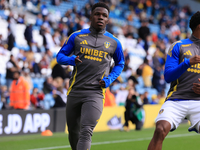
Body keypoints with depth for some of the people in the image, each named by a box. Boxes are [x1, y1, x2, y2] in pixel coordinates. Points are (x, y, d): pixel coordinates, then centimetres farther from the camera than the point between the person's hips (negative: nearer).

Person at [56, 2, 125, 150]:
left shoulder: (114, 42, 6)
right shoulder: (77, 36, 5)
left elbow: (120, 64, 21)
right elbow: (60, 55, 12)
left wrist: (109, 79, 2)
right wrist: (71, 60, -11)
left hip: (95, 93, -2)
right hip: (75, 91, 2)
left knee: (86, 132, -18)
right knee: (73, 132, 11)